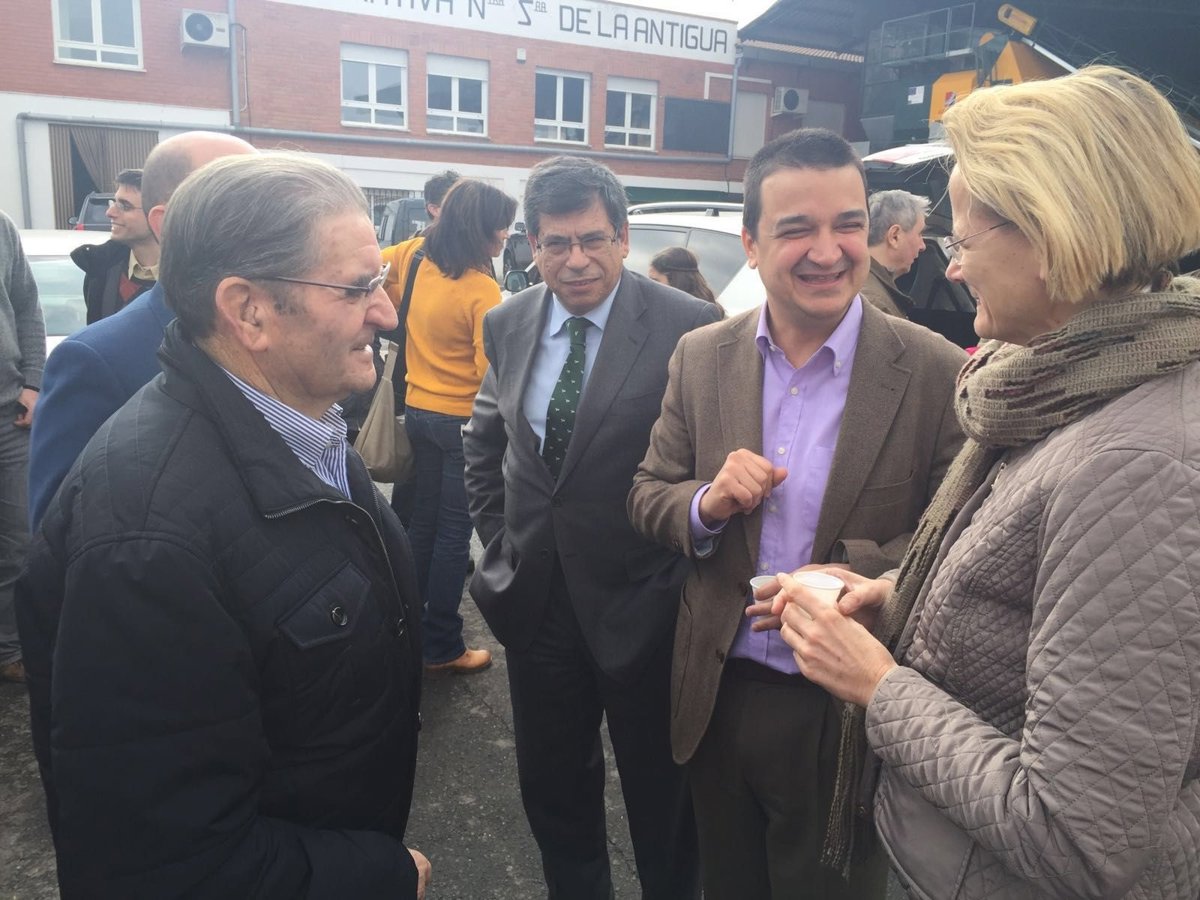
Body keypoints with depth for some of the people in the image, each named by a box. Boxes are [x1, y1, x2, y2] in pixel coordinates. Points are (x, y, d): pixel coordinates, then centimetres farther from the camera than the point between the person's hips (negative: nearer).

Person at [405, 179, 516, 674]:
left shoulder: (423, 267, 2)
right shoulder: (481, 289, -19)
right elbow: (490, 368, -20)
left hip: (418, 410, 7)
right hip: (461, 420, -7)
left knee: (423, 521, 18)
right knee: (454, 531, 2)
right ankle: (442, 647, 12)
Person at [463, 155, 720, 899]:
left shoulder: (689, 327, -16)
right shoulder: (507, 324, 1)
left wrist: (681, 575, -8)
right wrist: (499, 543, 7)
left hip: (642, 605, -4)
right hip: (535, 598, 5)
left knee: (658, 794, 17)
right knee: (552, 787, 22)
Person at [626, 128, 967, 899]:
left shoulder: (938, 373, -14)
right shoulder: (701, 357, -3)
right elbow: (649, 495, 1)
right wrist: (708, 502, -20)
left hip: (851, 711, -3)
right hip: (718, 694, 4)